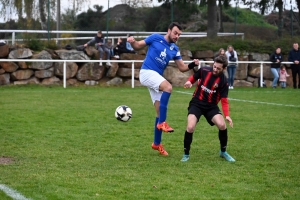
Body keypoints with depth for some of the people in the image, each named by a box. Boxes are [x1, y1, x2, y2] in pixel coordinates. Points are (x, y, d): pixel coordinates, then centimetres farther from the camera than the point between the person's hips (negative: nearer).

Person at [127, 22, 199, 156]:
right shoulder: (155, 38, -3)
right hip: (147, 72, -7)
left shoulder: (175, 49, 11)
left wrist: (193, 65, -7)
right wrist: (132, 42, -18)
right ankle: (162, 122, -28)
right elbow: (138, 46, 4)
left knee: (160, 111, 5)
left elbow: (182, 68, 12)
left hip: (157, 77, 7)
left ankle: (157, 143, 17)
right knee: (168, 87, -32)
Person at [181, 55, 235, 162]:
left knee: (222, 125, -19)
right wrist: (189, 82, -12)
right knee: (190, 127, -22)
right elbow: (194, 77, 11)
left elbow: (224, 100, -8)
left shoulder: (223, 81, -11)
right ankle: (186, 154, 0)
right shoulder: (204, 70, -9)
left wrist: (227, 115, -22)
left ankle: (223, 152, 8)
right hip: (196, 104, 0)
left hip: (211, 106, 0)